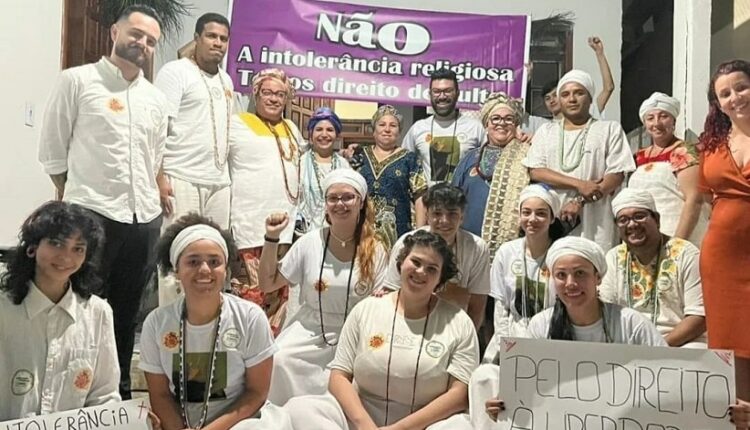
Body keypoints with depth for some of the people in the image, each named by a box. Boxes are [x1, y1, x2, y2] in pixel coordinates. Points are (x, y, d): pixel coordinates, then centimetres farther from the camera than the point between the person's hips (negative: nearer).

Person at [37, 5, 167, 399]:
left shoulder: (156, 99, 13)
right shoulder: (76, 80, -1)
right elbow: (52, 149, 1)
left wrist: (148, 199, 13)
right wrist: (75, 199, 5)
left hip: (145, 219, 5)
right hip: (91, 215, -5)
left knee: (126, 312, 14)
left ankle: (120, 392, 27)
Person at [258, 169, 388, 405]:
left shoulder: (375, 251, -1)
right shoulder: (310, 243, 1)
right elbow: (267, 284, 6)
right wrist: (271, 239, -2)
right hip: (308, 331, 1)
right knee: (278, 360, -27)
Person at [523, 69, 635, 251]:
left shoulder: (610, 129, 10)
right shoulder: (546, 131, 15)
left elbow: (617, 175, 1)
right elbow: (535, 171, 2)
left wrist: (580, 202, -10)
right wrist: (579, 184, -9)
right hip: (552, 221, 2)